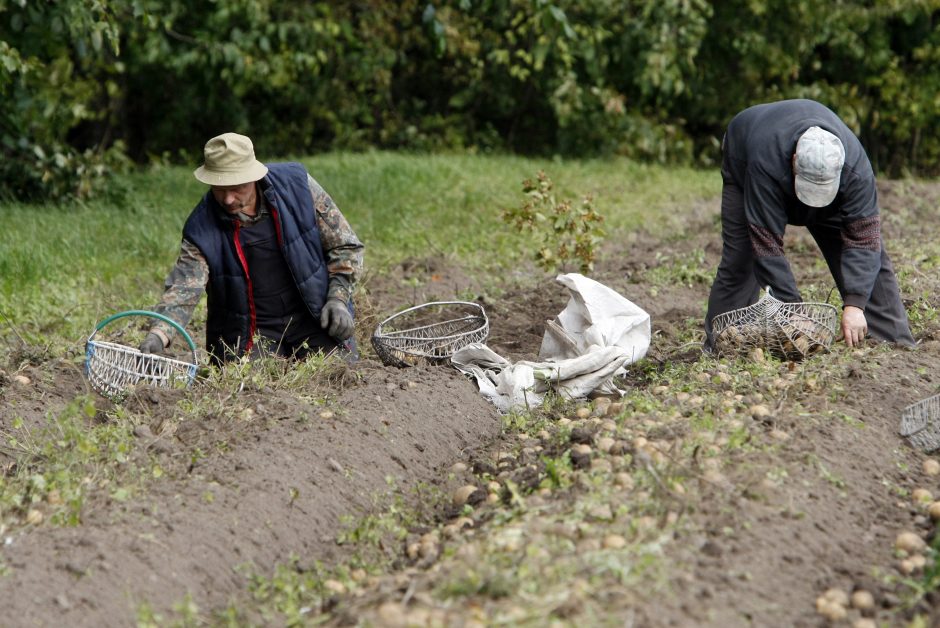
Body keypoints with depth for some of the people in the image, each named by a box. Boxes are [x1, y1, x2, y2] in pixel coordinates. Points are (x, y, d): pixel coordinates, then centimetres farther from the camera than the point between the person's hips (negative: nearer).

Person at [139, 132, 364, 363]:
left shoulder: (296, 184, -8)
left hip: (314, 318, 1)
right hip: (251, 333, 0)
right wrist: (158, 335, -39)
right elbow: (183, 290, -21)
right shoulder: (201, 228, -12)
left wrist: (338, 299, -10)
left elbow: (345, 246, 0)